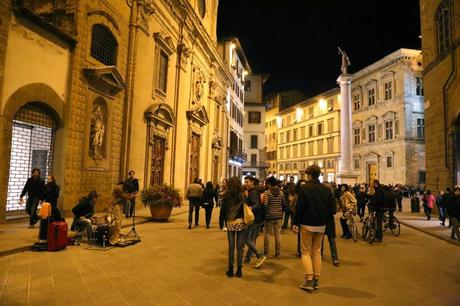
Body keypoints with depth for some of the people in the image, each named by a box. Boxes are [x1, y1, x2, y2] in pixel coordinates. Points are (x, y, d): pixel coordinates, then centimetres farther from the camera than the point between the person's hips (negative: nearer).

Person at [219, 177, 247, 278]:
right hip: (241, 223, 0)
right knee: (240, 247, 6)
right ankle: (239, 270, 12)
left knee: (231, 247, 8)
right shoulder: (242, 196, -4)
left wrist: (221, 223, 8)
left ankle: (230, 270, 15)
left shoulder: (226, 196, -2)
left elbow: (222, 211, 0)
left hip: (230, 224, 1)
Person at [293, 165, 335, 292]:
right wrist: (324, 220, 12)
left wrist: (296, 222, -6)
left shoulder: (305, 188, -13)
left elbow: (299, 207, -15)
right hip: (321, 226, 5)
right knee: (317, 252, 15)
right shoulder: (326, 189, 1)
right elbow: (332, 209, 0)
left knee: (306, 252, 6)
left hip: (307, 224, -5)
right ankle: (316, 280, 19)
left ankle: (309, 280, -1)